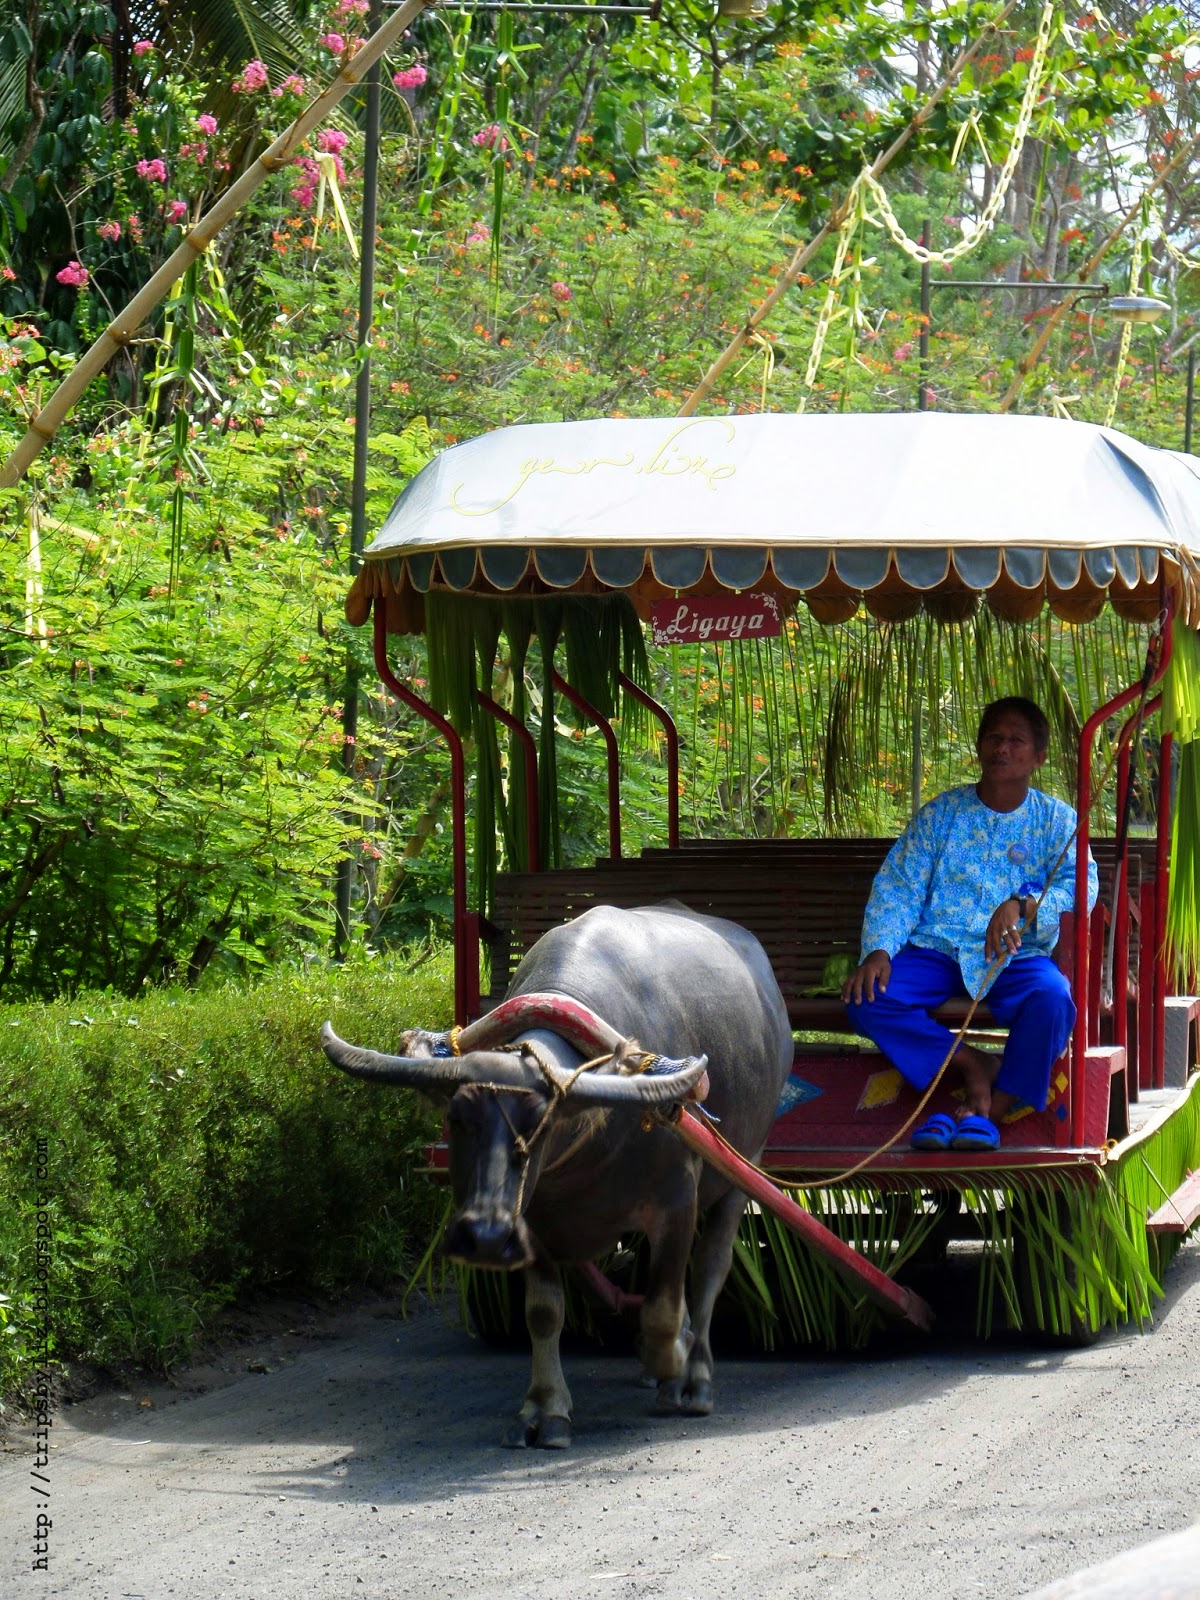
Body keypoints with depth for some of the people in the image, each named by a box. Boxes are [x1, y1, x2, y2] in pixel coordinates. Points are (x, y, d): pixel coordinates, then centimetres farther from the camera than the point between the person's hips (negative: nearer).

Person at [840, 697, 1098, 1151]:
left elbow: (1081, 884, -9)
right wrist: (878, 952, -14)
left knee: (1053, 998, -36)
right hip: (936, 953, 2)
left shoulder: (1056, 820, 9)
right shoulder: (940, 814, 13)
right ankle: (972, 1064, -16)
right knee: (868, 999, -27)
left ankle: (988, 1113, -27)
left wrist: (1021, 905, -30)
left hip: (1016, 958, -2)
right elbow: (897, 888, 6)